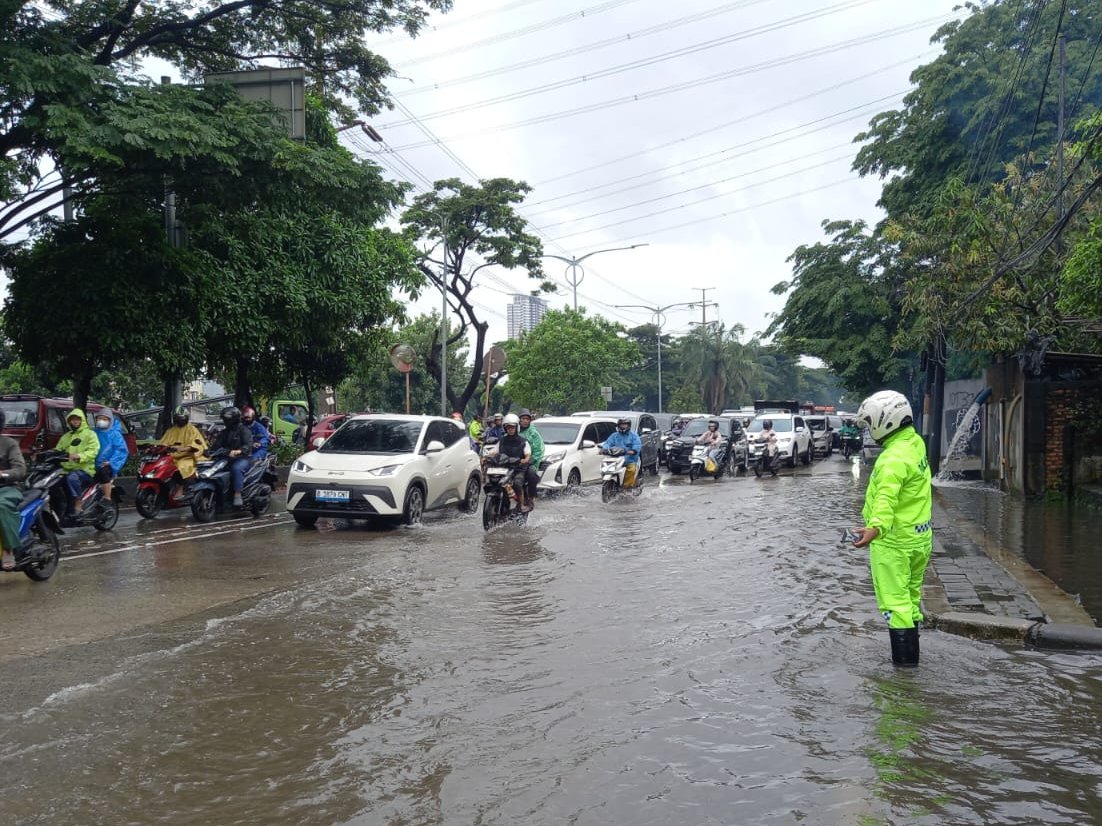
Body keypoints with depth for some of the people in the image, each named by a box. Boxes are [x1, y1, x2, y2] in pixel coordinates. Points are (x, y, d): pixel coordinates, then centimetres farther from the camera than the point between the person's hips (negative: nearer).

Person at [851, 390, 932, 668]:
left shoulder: (895, 458, -24)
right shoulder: (915, 443, 5)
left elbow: (887, 497, -40)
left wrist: (876, 527, -52)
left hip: (894, 540, -10)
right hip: (920, 537, 10)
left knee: (895, 600, -2)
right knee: (911, 596, 20)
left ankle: (904, 657, 2)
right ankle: (911, 651, 30)